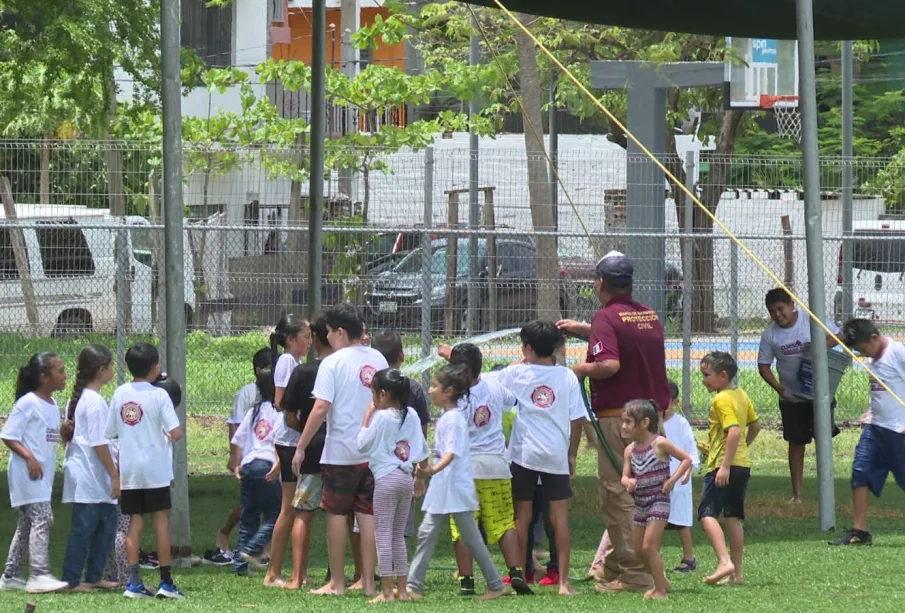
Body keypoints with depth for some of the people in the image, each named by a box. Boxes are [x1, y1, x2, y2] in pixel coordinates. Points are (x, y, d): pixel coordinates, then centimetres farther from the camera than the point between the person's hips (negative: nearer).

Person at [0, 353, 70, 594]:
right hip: (27, 473, -9)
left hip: (43, 473, 9)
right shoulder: (27, 403, -12)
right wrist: (29, 457, -23)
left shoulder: (52, 405, 13)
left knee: (27, 523, 12)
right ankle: (40, 576, -24)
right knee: (42, 519, -18)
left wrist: (67, 430, 3)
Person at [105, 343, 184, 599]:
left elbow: (111, 432, 6)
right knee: (161, 520, 3)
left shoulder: (120, 394, 2)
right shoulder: (159, 395, -10)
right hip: (155, 468, -4)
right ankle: (165, 582, 3)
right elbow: (175, 433, -16)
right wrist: (169, 434, 6)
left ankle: (133, 582, 1)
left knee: (135, 522, 8)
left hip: (128, 470, 4)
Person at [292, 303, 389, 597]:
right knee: (368, 515, 7)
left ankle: (337, 582, 7)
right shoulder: (378, 360, 7)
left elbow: (321, 408, -16)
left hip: (341, 451, -5)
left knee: (336, 514, 4)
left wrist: (301, 447, -11)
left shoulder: (333, 363, -11)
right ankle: (368, 582, 7)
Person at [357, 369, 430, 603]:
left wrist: (367, 417, 2)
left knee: (383, 535, -4)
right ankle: (402, 590, 12)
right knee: (399, 536, 14)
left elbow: (362, 444, -5)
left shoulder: (381, 417, -10)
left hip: (386, 478, -6)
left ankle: (386, 591, -8)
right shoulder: (412, 415, 7)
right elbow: (423, 449, 13)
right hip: (407, 477, 6)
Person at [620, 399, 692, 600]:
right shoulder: (630, 450, 4)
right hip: (640, 503, 7)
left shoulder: (660, 444, -12)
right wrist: (628, 482, -19)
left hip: (659, 501, -7)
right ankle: (661, 582, 28)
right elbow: (625, 476, 5)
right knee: (639, 549, 11)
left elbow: (686, 459, -7)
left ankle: (660, 589, -4)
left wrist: (672, 480, -15)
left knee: (649, 546, -14)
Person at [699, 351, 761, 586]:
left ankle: (724, 561, -27)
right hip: (743, 464, 10)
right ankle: (737, 573, 14)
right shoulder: (741, 395, 13)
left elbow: (734, 431, -25)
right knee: (733, 517, 13)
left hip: (724, 465, -9)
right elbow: (755, 424, 23)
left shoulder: (721, 400, -14)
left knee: (707, 513, -12)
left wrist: (725, 465, -26)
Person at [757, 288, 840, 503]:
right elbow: (764, 366, 0)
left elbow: (837, 337, -2)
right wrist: (778, 387, -17)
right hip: (791, 396, 2)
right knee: (796, 443, 7)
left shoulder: (812, 320, -9)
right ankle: (797, 494, 14)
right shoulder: (770, 334, -5)